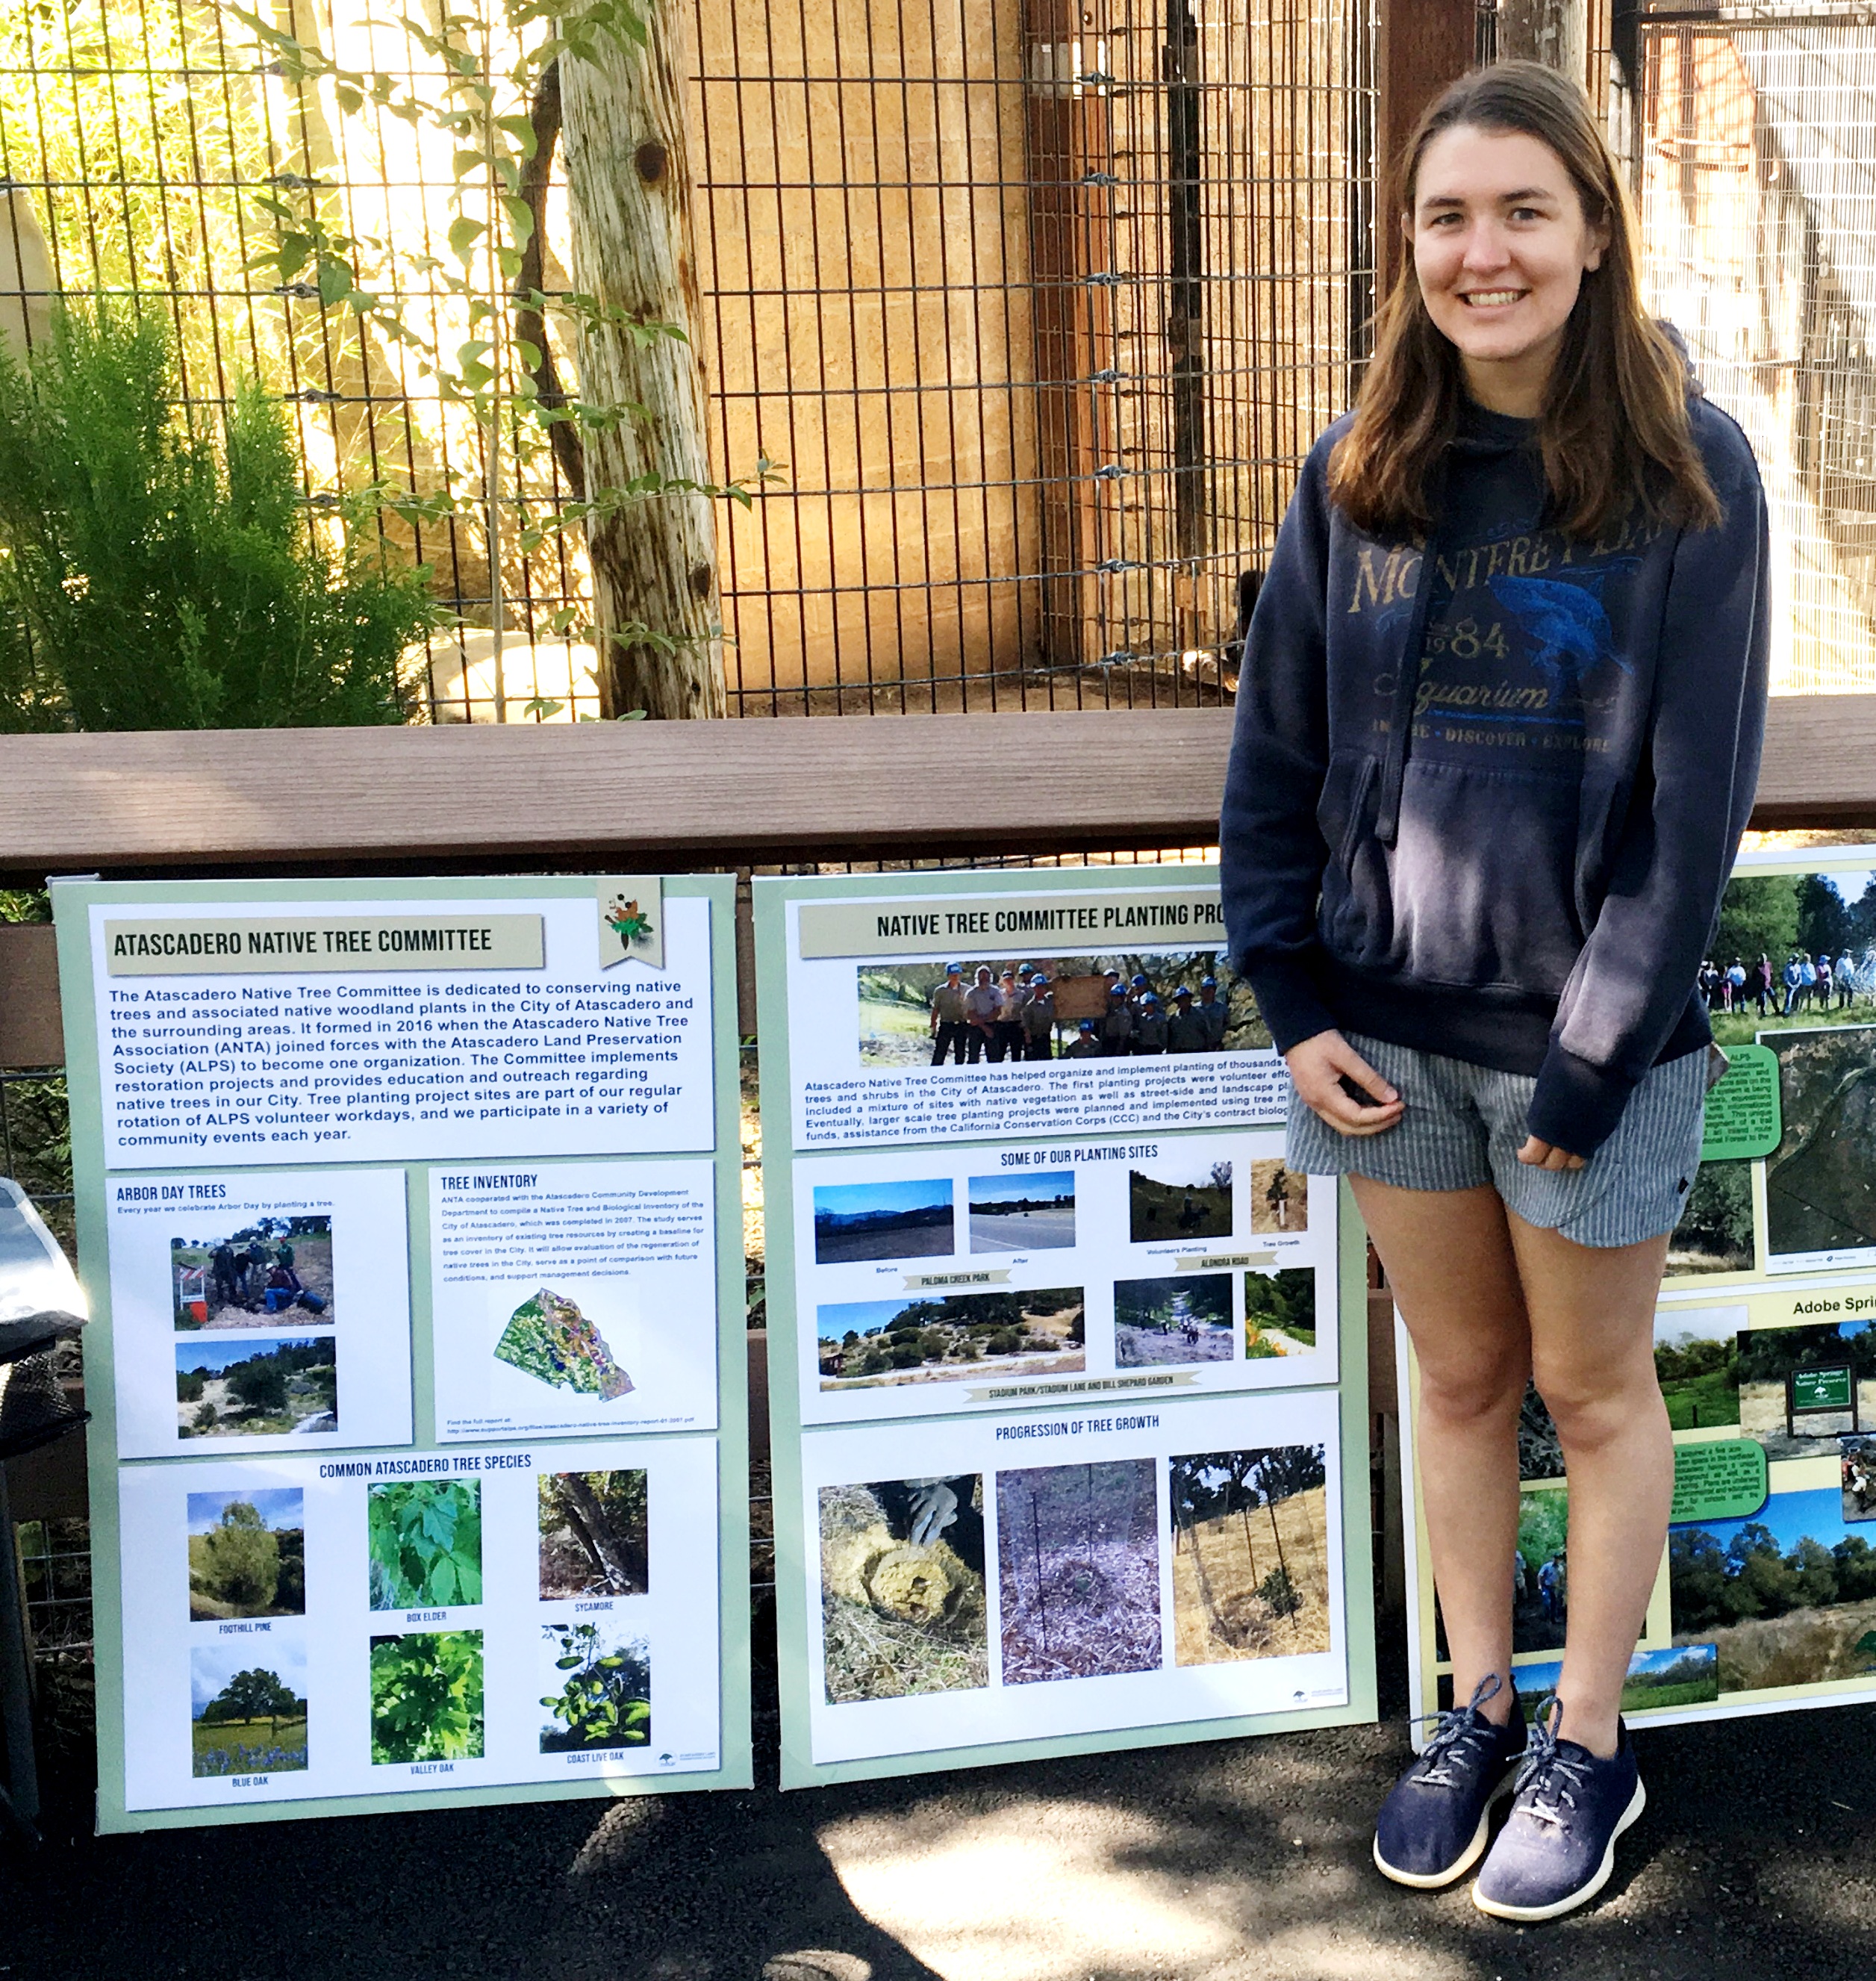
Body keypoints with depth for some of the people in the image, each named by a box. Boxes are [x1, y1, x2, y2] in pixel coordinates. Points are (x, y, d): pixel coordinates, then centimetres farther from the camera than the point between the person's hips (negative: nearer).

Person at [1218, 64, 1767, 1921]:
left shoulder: (1689, 470, -10)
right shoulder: (1357, 473, 0)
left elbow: (1697, 795, -12)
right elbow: (1273, 752, 4)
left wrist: (1590, 1065, -14)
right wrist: (1293, 1001, -3)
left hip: (1588, 1023, -3)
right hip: (1388, 1019, 3)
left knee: (1594, 1388, 13)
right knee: (1459, 1378, 17)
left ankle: (1588, 1741, 31)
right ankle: (1474, 1709, 35)